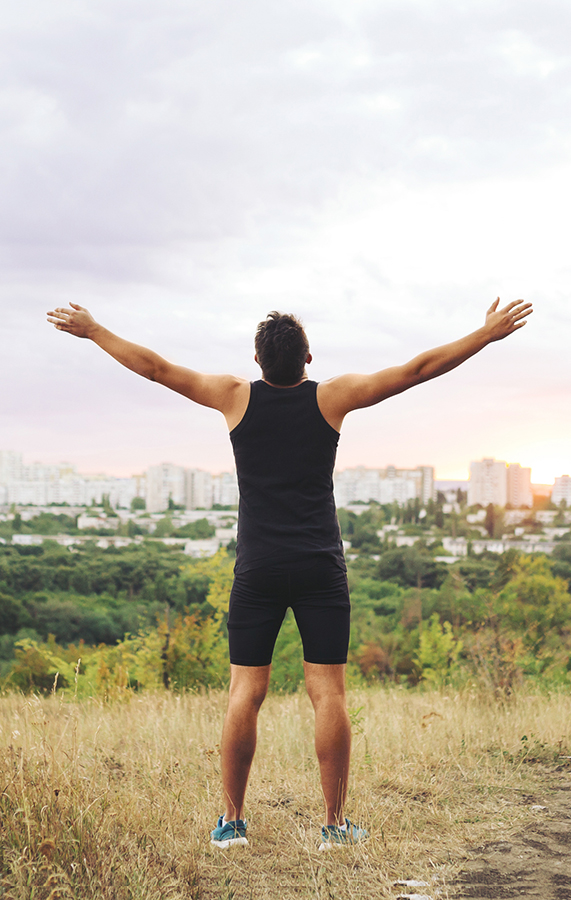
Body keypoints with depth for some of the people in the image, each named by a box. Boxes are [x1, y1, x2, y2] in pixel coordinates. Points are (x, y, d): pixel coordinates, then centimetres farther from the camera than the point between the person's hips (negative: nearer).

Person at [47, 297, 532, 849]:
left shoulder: (237, 397, 1)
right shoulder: (333, 398, -1)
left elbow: (154, 367, 7)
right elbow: (417, 370, 2)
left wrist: (91, 330, 18)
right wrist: (489, 333, 9)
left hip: (257, 570, 1)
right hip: (321, 570, -1)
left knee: (245, 693, 3)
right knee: (328, 693, 0)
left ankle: (231, 821, 7)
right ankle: (335, 824, 4)